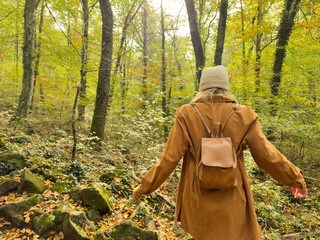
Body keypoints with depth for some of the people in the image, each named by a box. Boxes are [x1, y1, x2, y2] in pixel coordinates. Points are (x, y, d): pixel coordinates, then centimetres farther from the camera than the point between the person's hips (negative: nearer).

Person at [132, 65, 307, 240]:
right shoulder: (244, 116, -8)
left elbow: (169, 159, -12)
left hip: (198, 197, 1)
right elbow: (268, 157, -4)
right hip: (231, 201, 0)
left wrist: (144, 187, 1)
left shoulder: (186, 115, -11)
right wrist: (295, 178, 14)